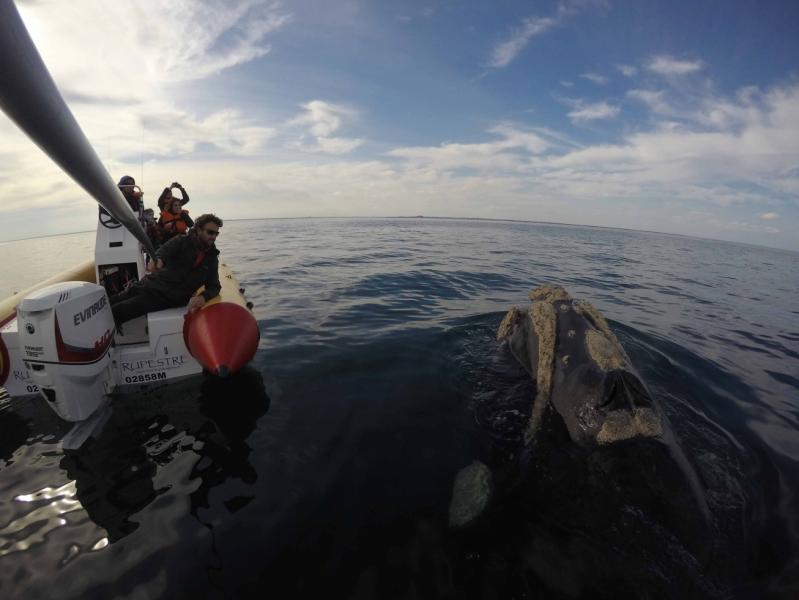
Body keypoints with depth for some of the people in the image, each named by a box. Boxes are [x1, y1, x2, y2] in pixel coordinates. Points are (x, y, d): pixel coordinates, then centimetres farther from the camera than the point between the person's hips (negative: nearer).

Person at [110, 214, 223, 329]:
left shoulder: (212, 258, 0)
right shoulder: (182, 241, -3)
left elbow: (214, 286, -3)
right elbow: (163, 251, -20)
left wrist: (203, 297, -25)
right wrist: (158, 260, -44)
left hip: (166, 298, -1)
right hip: (151, 284, 2)